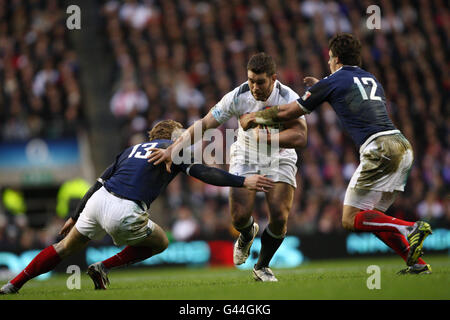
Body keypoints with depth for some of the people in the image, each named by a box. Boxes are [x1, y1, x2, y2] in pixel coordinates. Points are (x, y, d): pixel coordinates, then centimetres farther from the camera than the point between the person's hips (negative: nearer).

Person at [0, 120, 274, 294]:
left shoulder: (133, 149, 28)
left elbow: (99, 183, 28)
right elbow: (205, 173, -5)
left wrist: (75, 217, 32)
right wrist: (243, 181, -5)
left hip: (98, 200, 6)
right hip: (124, 213, -6)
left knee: (66, 247, 25)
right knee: (160, 242, 21)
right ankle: (103, 268, 11)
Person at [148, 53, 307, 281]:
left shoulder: (289, 99, -22)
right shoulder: (237, 97, -20)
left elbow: (300, 137, -33)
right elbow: (204, 124, -19)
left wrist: (266, 138, -43)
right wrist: (174, 148, -28)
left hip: (279, 160, 0)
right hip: (245, 158, 1)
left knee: (279, 217, -16)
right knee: (239, 217, -15)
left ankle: (262, 267, 11)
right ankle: (247, 234, 27)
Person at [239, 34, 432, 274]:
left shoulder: (333, 82, 5)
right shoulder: (371, 79, 25)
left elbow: (289, 112, 13)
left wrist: (254, 118, 28)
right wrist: (319, 86, 50)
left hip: (379, 149, -8)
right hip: (402, 145, 8)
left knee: (351, 220, -5)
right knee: (370, 217, 14)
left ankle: (410, 229, -22)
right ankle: (417, 262, 3)